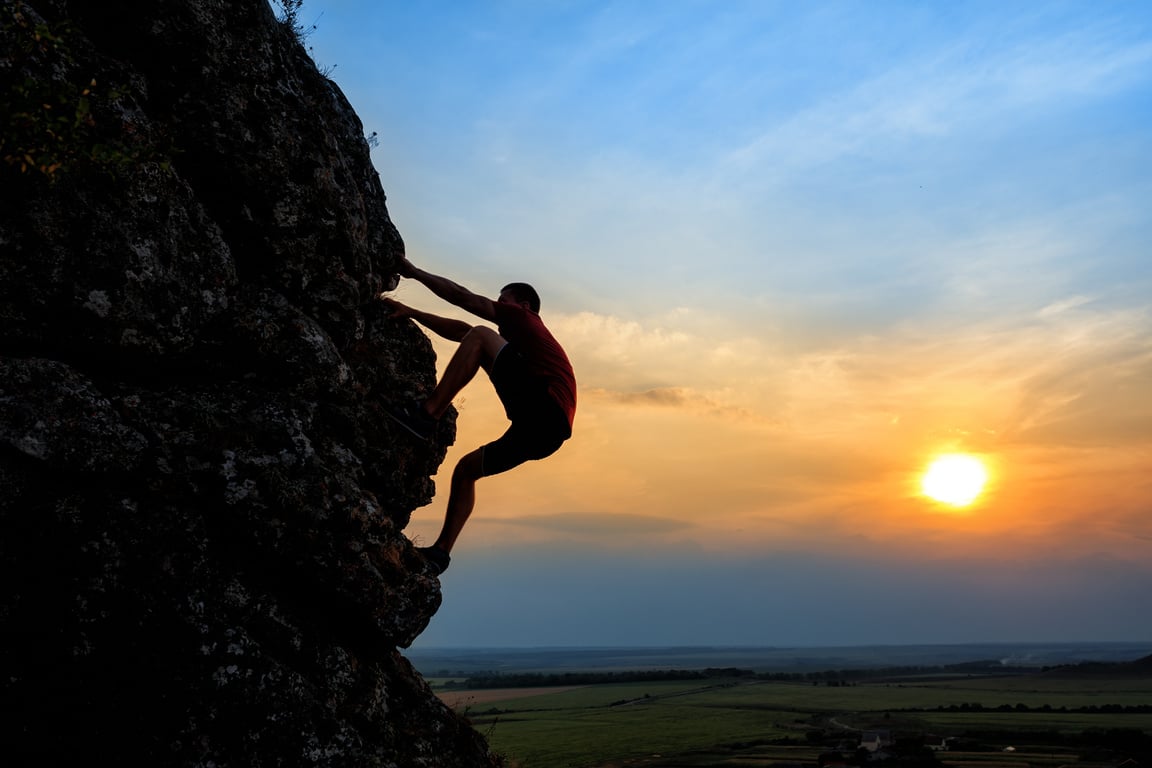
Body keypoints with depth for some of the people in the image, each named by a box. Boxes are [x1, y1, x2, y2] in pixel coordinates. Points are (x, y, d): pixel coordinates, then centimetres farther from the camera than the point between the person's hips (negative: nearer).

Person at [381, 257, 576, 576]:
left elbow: (463, 297, 8)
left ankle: (427, 412, -21)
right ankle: (441, 551, 12)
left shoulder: (526, 319, 13)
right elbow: (460, 331, 32)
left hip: (546, 411, -9)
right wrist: (413, 313, 27)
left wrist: (414, 272, 15)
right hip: (540, 432, 9)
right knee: (466, 469, 18)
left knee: (481, 337, -13)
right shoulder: (520, 340, 36)